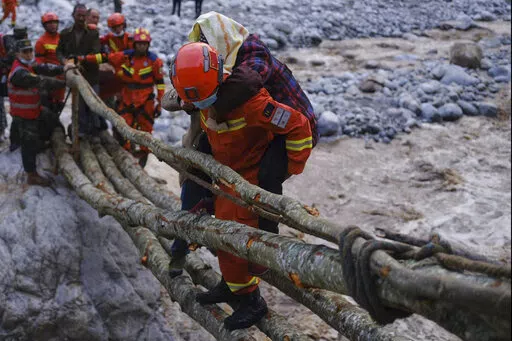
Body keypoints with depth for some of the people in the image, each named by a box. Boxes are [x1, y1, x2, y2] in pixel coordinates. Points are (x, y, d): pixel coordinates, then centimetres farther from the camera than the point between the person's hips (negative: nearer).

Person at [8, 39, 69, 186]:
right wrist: (63, 82, -30)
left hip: (35, 109, 10)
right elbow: (41, 81, -33)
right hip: (24, 115, -10)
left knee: (54, 121, 21)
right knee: (30, 144, -1)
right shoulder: (19, 72, -28)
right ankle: (31, 176, 10)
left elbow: (44, 68, -9)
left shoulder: (29, 65, 4)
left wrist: (62, 69, -26)